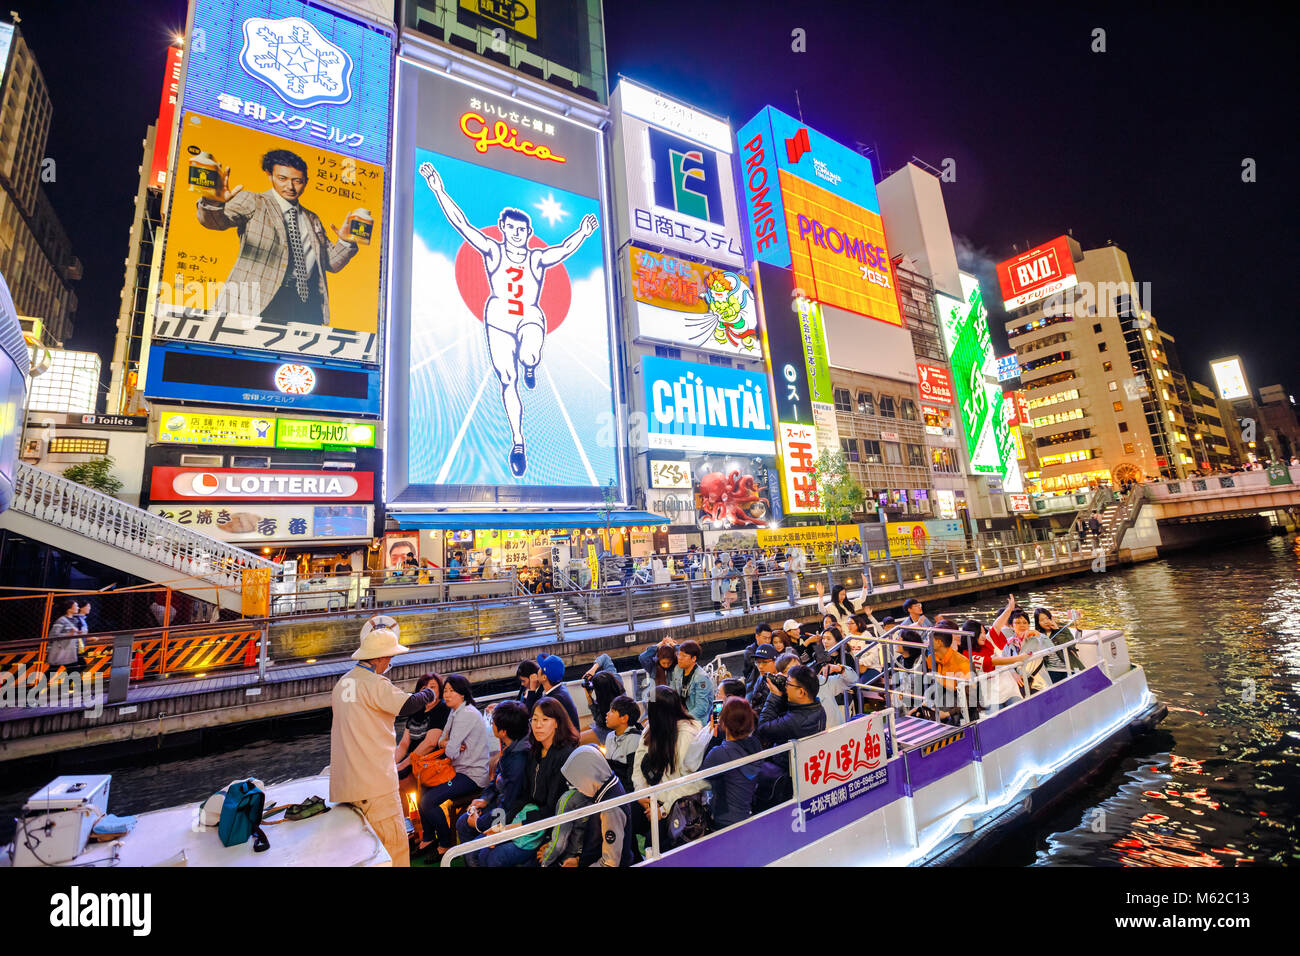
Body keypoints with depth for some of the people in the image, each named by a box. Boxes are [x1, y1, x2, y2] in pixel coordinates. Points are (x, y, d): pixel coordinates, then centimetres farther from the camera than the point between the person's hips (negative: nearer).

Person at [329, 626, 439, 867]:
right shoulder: (375, 684, -18)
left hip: (345, 780, 9)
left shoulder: (343, 682, 10)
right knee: (393, 842, -1)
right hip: (374, 779, -9)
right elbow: (409, 704, -24)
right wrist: (429, 694, -5)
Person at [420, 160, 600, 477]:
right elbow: (461, 223, 0)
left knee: (529, 357, -36)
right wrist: (439, 191, -8)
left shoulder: (538, 257, 3)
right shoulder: (492, 250, 5)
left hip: (531, 318, -1)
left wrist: (582, 233, -30)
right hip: (498, 318, 1)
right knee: (507, 382, -3)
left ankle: (529, 365, 7)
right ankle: (518, 443, 7)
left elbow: (564, 249, -13)